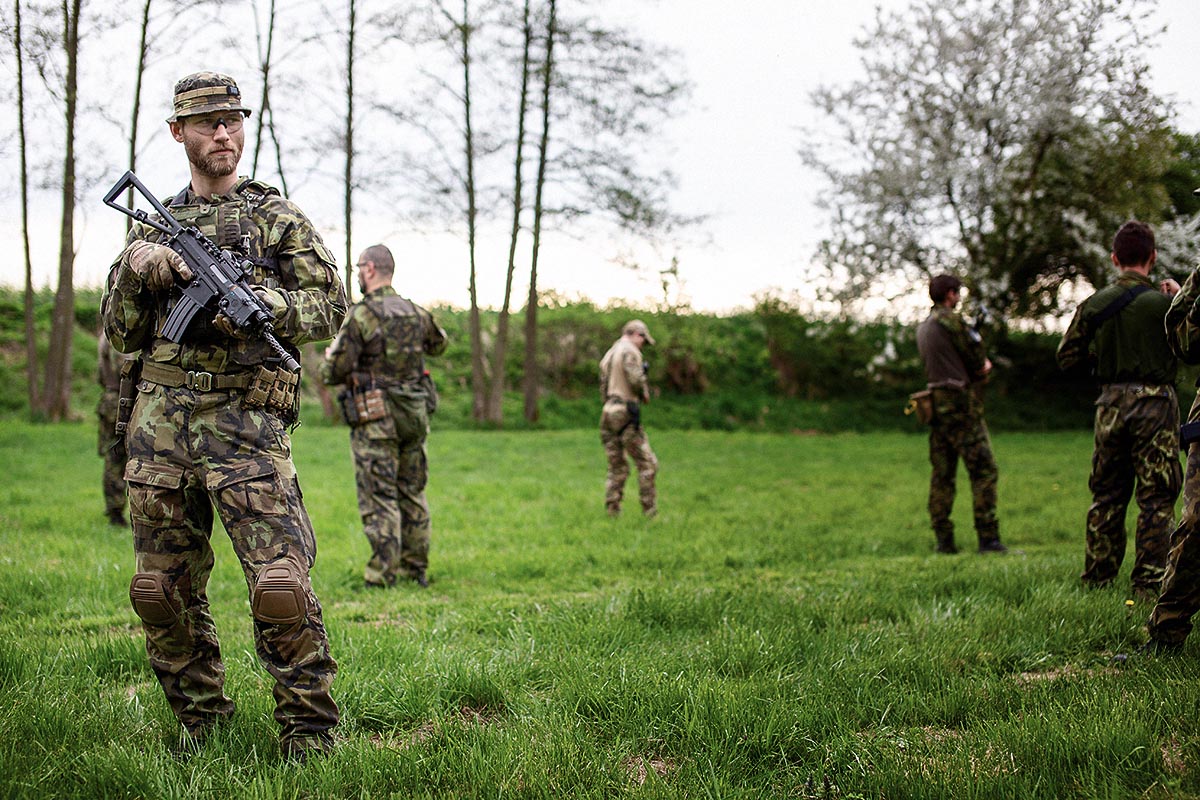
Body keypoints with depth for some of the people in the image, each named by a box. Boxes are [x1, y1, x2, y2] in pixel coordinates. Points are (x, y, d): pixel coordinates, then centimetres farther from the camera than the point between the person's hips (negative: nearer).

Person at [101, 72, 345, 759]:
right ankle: (201, 718, 23)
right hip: (161, 425, 4)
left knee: (281, 585, -15)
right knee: (162, 592, 7)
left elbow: (329, 307, 2)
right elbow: (122, 334, 17)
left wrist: (253, 302, -14)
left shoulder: (277, 216, 8)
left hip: (246, 425, -4)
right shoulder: (156, 227, 19)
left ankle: (310, 729, -1)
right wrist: (133, 272, -2)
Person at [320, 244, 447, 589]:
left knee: (379, 499, -3)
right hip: (414, 417, 6)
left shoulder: (361, 315, -13)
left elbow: (333, 372, -12)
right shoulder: (417, 313, 7)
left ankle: (381, 576, -4)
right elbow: (439, 344, 28)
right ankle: (416, 568, 19)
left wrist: (330, 356, 10)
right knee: (412, 494, 14)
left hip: (376, 419, -6)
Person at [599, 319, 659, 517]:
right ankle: (650, 512, -5)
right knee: (646, 464, -3)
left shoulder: (608, 355, 21)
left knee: (617, 467, 11)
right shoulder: (629, 351, -6)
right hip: (626, 413, -8)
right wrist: (645, 394, -2)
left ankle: (612, 510, 5)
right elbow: (635, 378, -19)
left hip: (608, 412, 8)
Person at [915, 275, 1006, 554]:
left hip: (936, 405, 9)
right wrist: (983, 366, 15)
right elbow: (979, 364, -6)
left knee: (942, 476, 8)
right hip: (961, 405, -9)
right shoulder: (951, 320, -10)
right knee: (984, 470, -6)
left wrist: (980, 365, 8)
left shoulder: (923, 328, 17)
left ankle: (944, 540, 8)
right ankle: (988, 539, -10)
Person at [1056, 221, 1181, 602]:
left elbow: (1066, 356, 7)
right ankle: (1148, 582, 0)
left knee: (1106, 495, 14)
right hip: (1155, 402, -4)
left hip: (1111, 403, 4)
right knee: (1156, 498, 1)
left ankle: (1096, 577, 19)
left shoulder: (1094, 303, 2)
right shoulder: (1162, 302, -10)